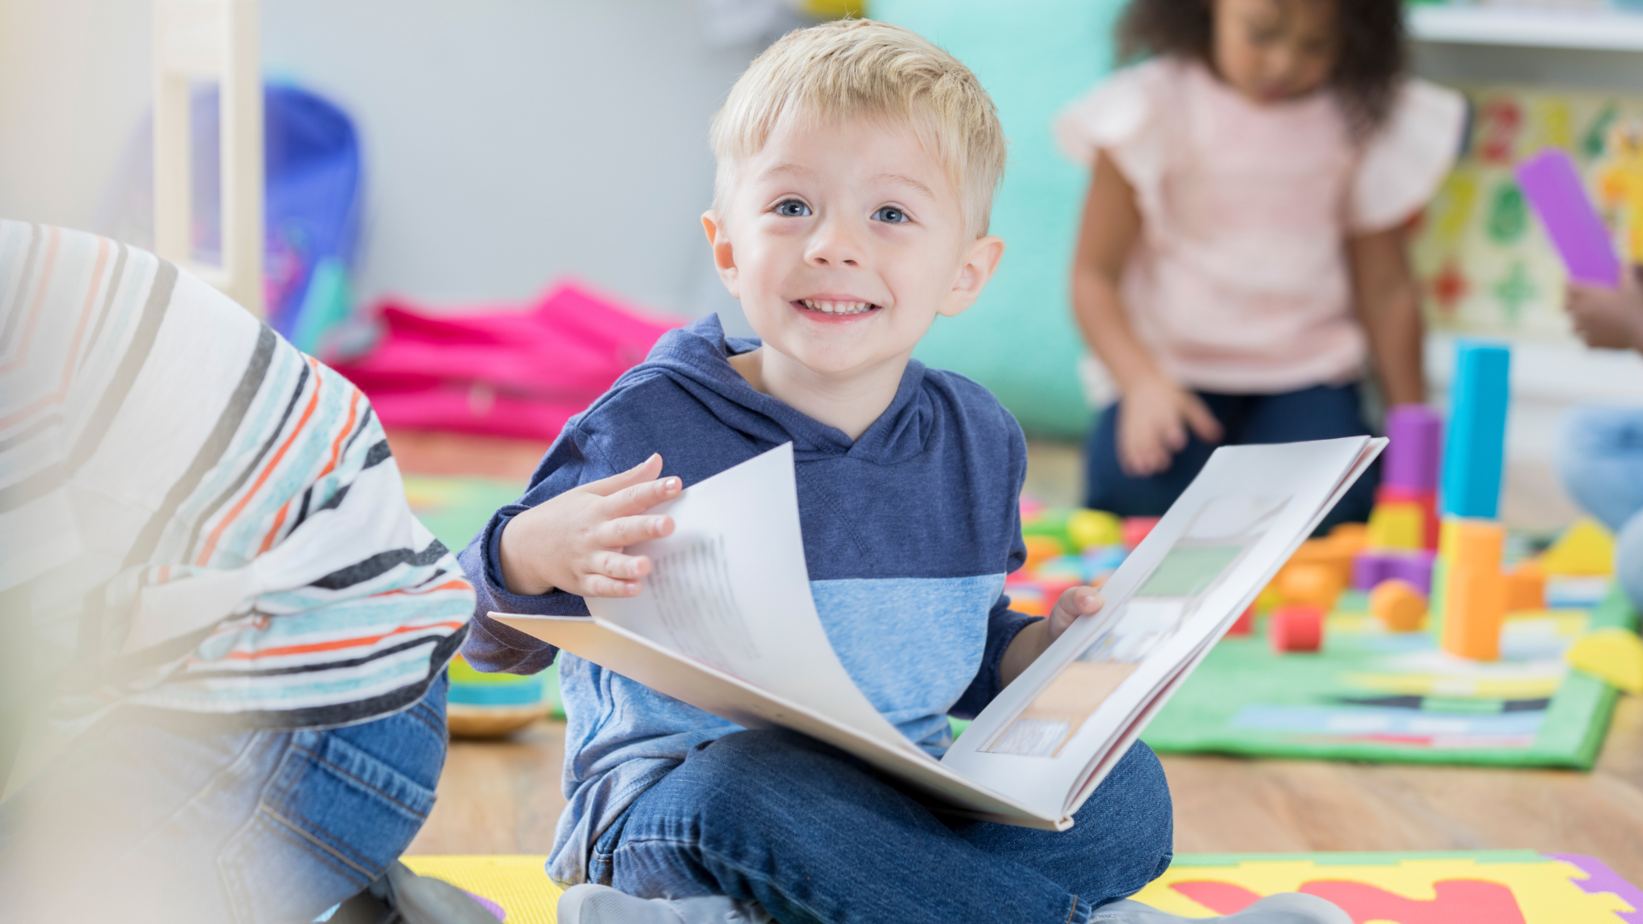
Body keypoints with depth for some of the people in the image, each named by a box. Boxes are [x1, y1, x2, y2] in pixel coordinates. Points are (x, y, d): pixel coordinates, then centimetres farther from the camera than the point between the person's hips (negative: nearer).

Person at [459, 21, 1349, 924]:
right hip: (673, 782, -4)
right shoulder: (650, 427, -9)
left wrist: (1048, 649, -2)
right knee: (754, 785, -39)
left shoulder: (977, 443, 5)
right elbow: (497, 643, -8)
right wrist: (533, 555, -31)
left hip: (900, 803, 5)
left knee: (1125, 791, -18)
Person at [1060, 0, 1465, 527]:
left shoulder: (1358, 121, -3)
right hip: (1171, 371, -1)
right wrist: (1141, 382, -24)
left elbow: (1384, 287, 5)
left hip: (1308, 372, 1)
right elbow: (1095, 275, -8)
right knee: (1134, 491, -27)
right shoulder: (1152, 111, -9)